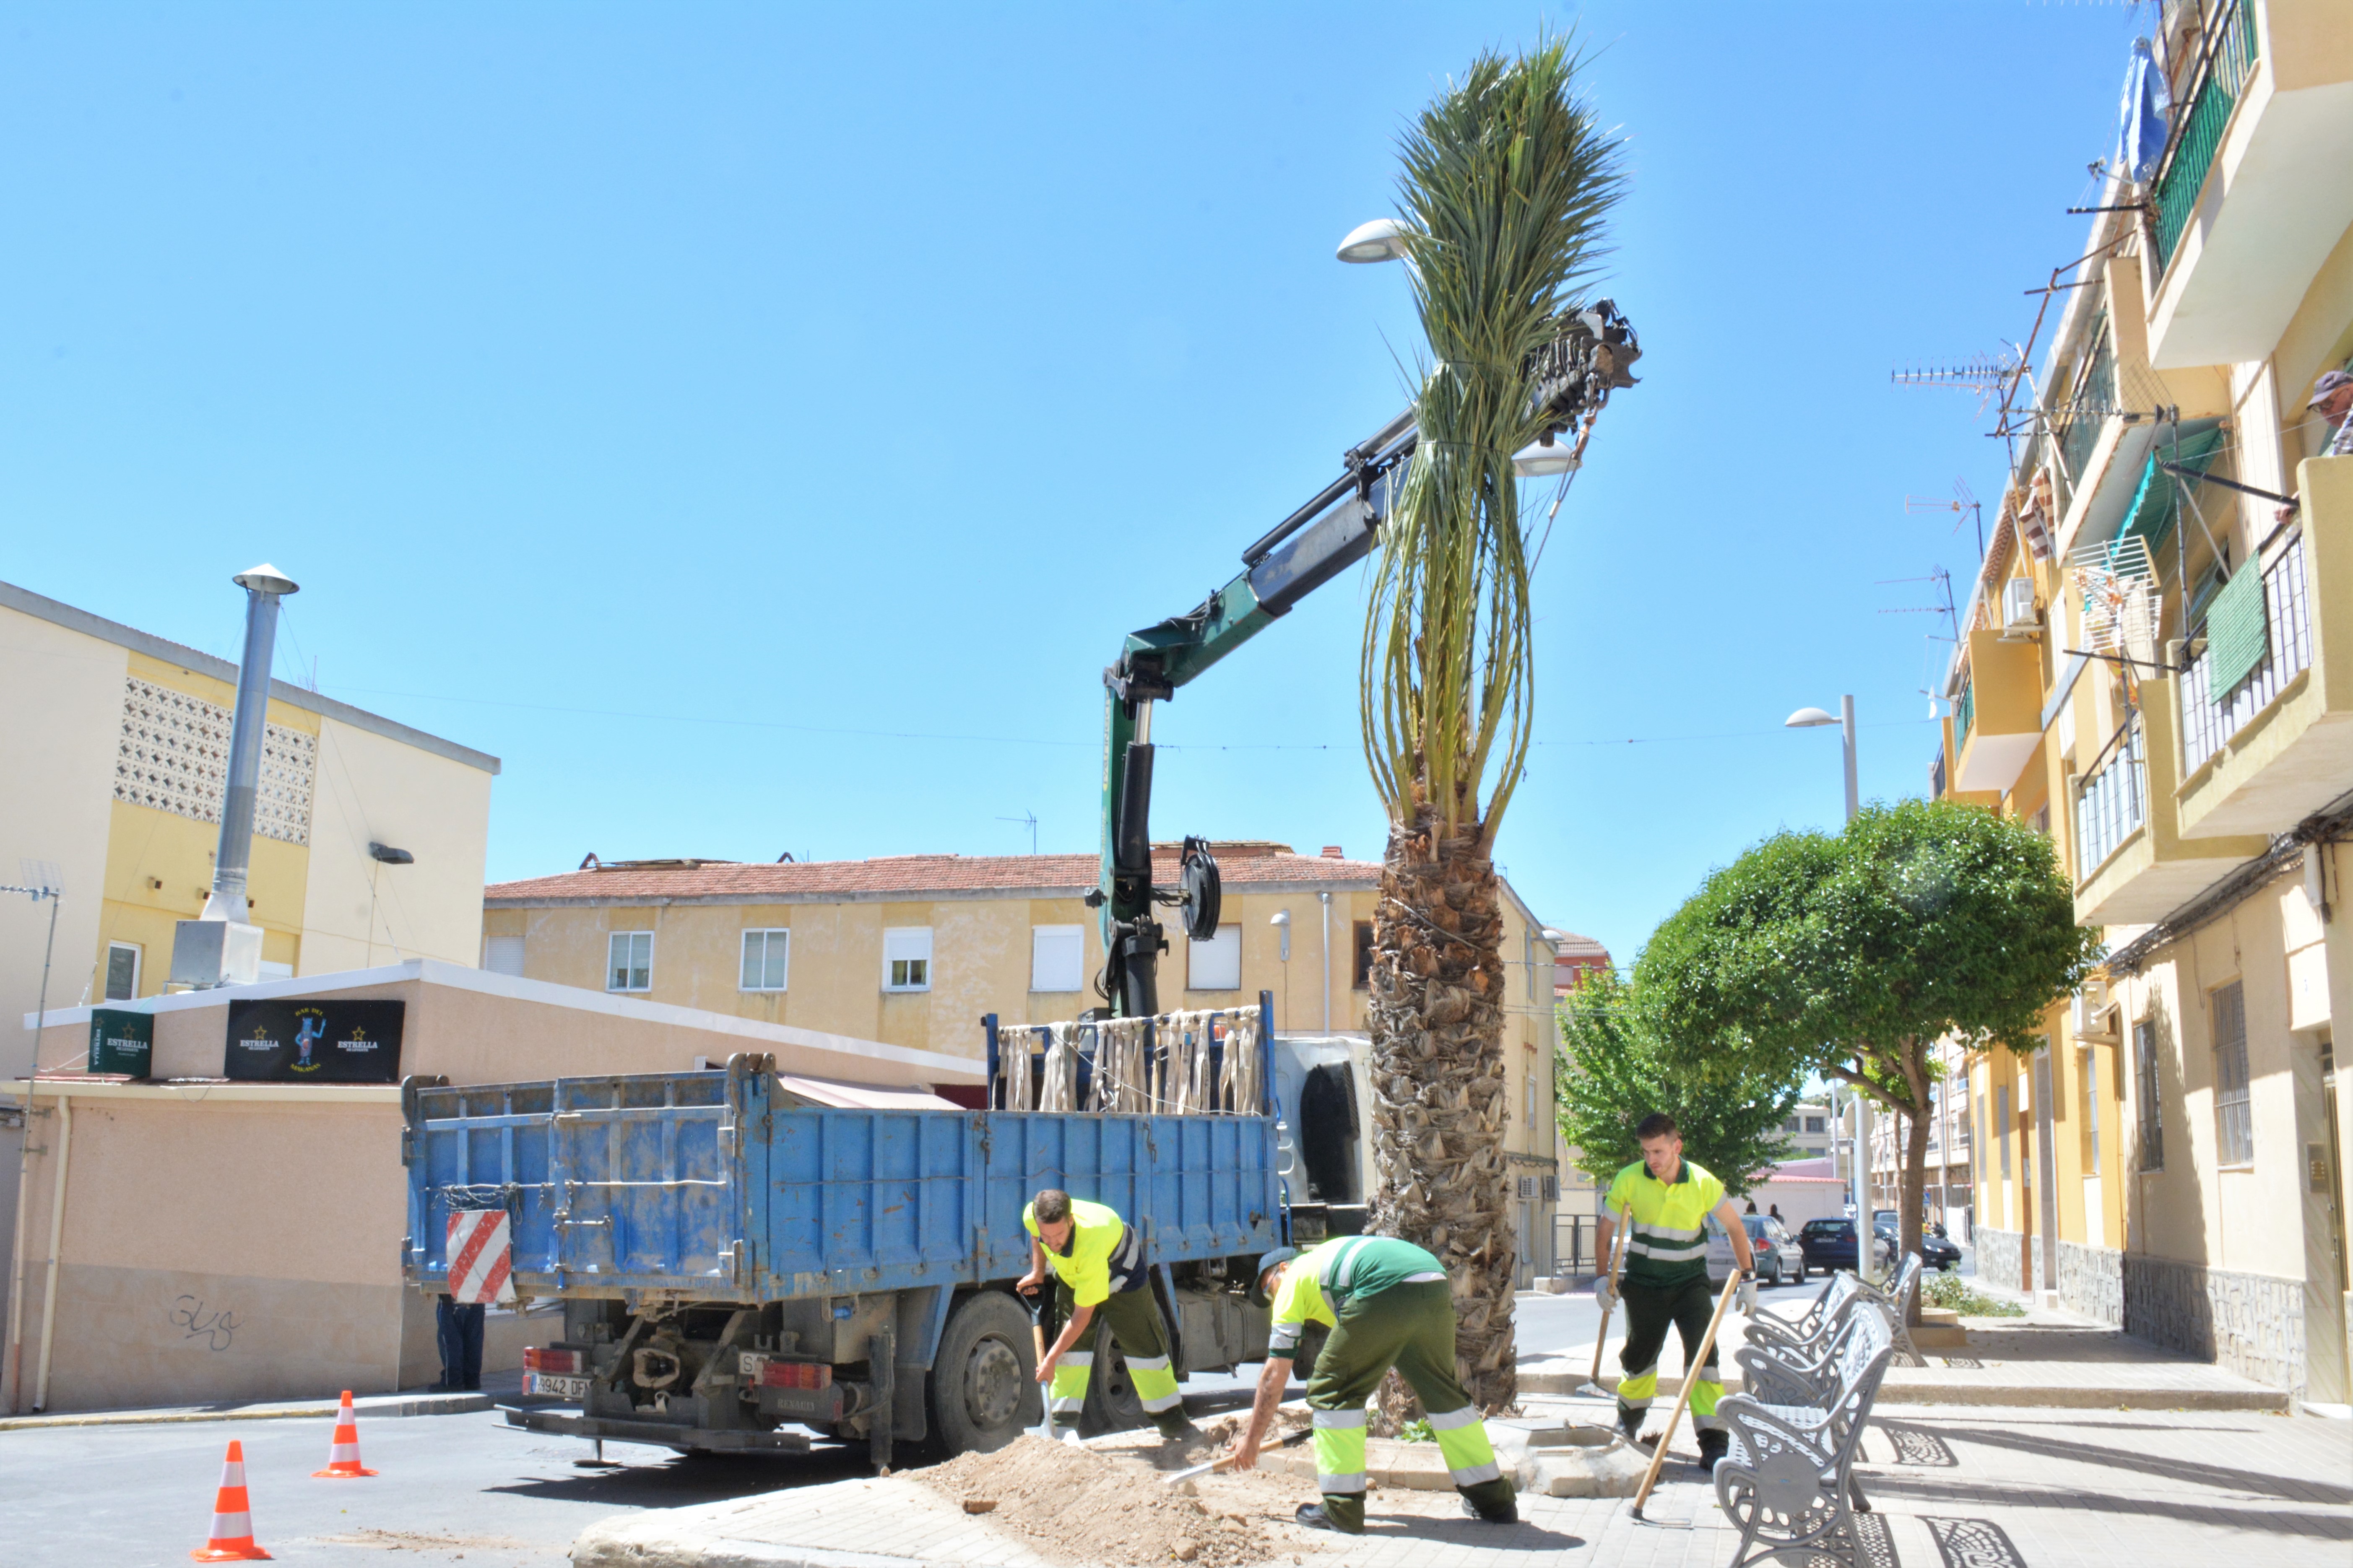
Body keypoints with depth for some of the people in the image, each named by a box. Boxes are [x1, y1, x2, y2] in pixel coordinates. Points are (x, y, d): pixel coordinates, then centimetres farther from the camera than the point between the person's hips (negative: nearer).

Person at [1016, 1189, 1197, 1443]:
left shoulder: (1091, 1244, -48)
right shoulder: (1032, 1215, -34)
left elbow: (1083, 1315, -38)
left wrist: (1051, 1359, -33)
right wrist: (1038, 1273, -5)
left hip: (1120, 1272, -4)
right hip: (1071, 1274, 4)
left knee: (1145, 1343, 1)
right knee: (1073, 1346, -11)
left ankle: (1173, 1422, 15)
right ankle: (1063, 1426, -9)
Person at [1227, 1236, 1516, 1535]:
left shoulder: (1293, 1280, 22)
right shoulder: (1328, 1257, 41)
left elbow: (1276, 1374, 20)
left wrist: (1252, 1437, 29)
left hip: (1386, 1292, -8)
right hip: (1436, 1288, 8)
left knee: (1330, 1390, 9)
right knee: (1443, 1392, 25)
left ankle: (1341, 1511, 10)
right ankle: (1494, 1500, 33)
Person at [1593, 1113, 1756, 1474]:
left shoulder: (1703, 1183, -14)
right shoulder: (1630, 1180, -13)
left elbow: (1735, 1227, -1)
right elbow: (1606, 1228, 0)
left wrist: (1748, 1278, 0)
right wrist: (1602, 1276, -2)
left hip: (1690, 1282, -1)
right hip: (1644, 1282, 1)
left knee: (1703, 1355, -16)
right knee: (1640, 1356, 13)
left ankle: (1713, 1441, -15)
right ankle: (1629, 1421, 41)